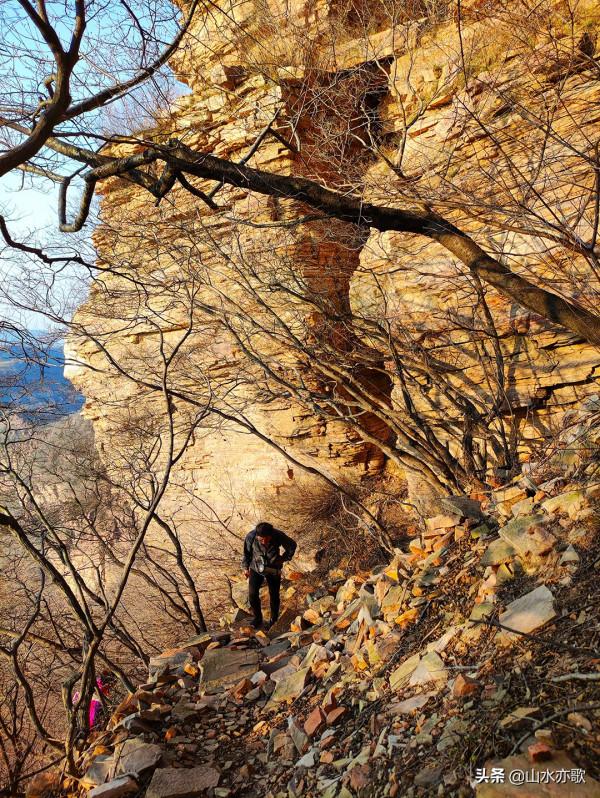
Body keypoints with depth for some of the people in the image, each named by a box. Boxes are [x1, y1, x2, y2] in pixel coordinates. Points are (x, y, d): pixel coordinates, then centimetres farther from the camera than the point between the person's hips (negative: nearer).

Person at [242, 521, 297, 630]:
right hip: (256, 568, 0)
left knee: (274, 595, 13)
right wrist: (245, 567, 3)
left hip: (273, 569, 0)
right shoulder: (250, 537, -29)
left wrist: (284, 559, -8)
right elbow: (246, 553, -7)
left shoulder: (279, 536, -31)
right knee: (252, 594, -3)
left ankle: (274, 620, 37)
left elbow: (292, 546, -9)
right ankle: (257, 617, 25)